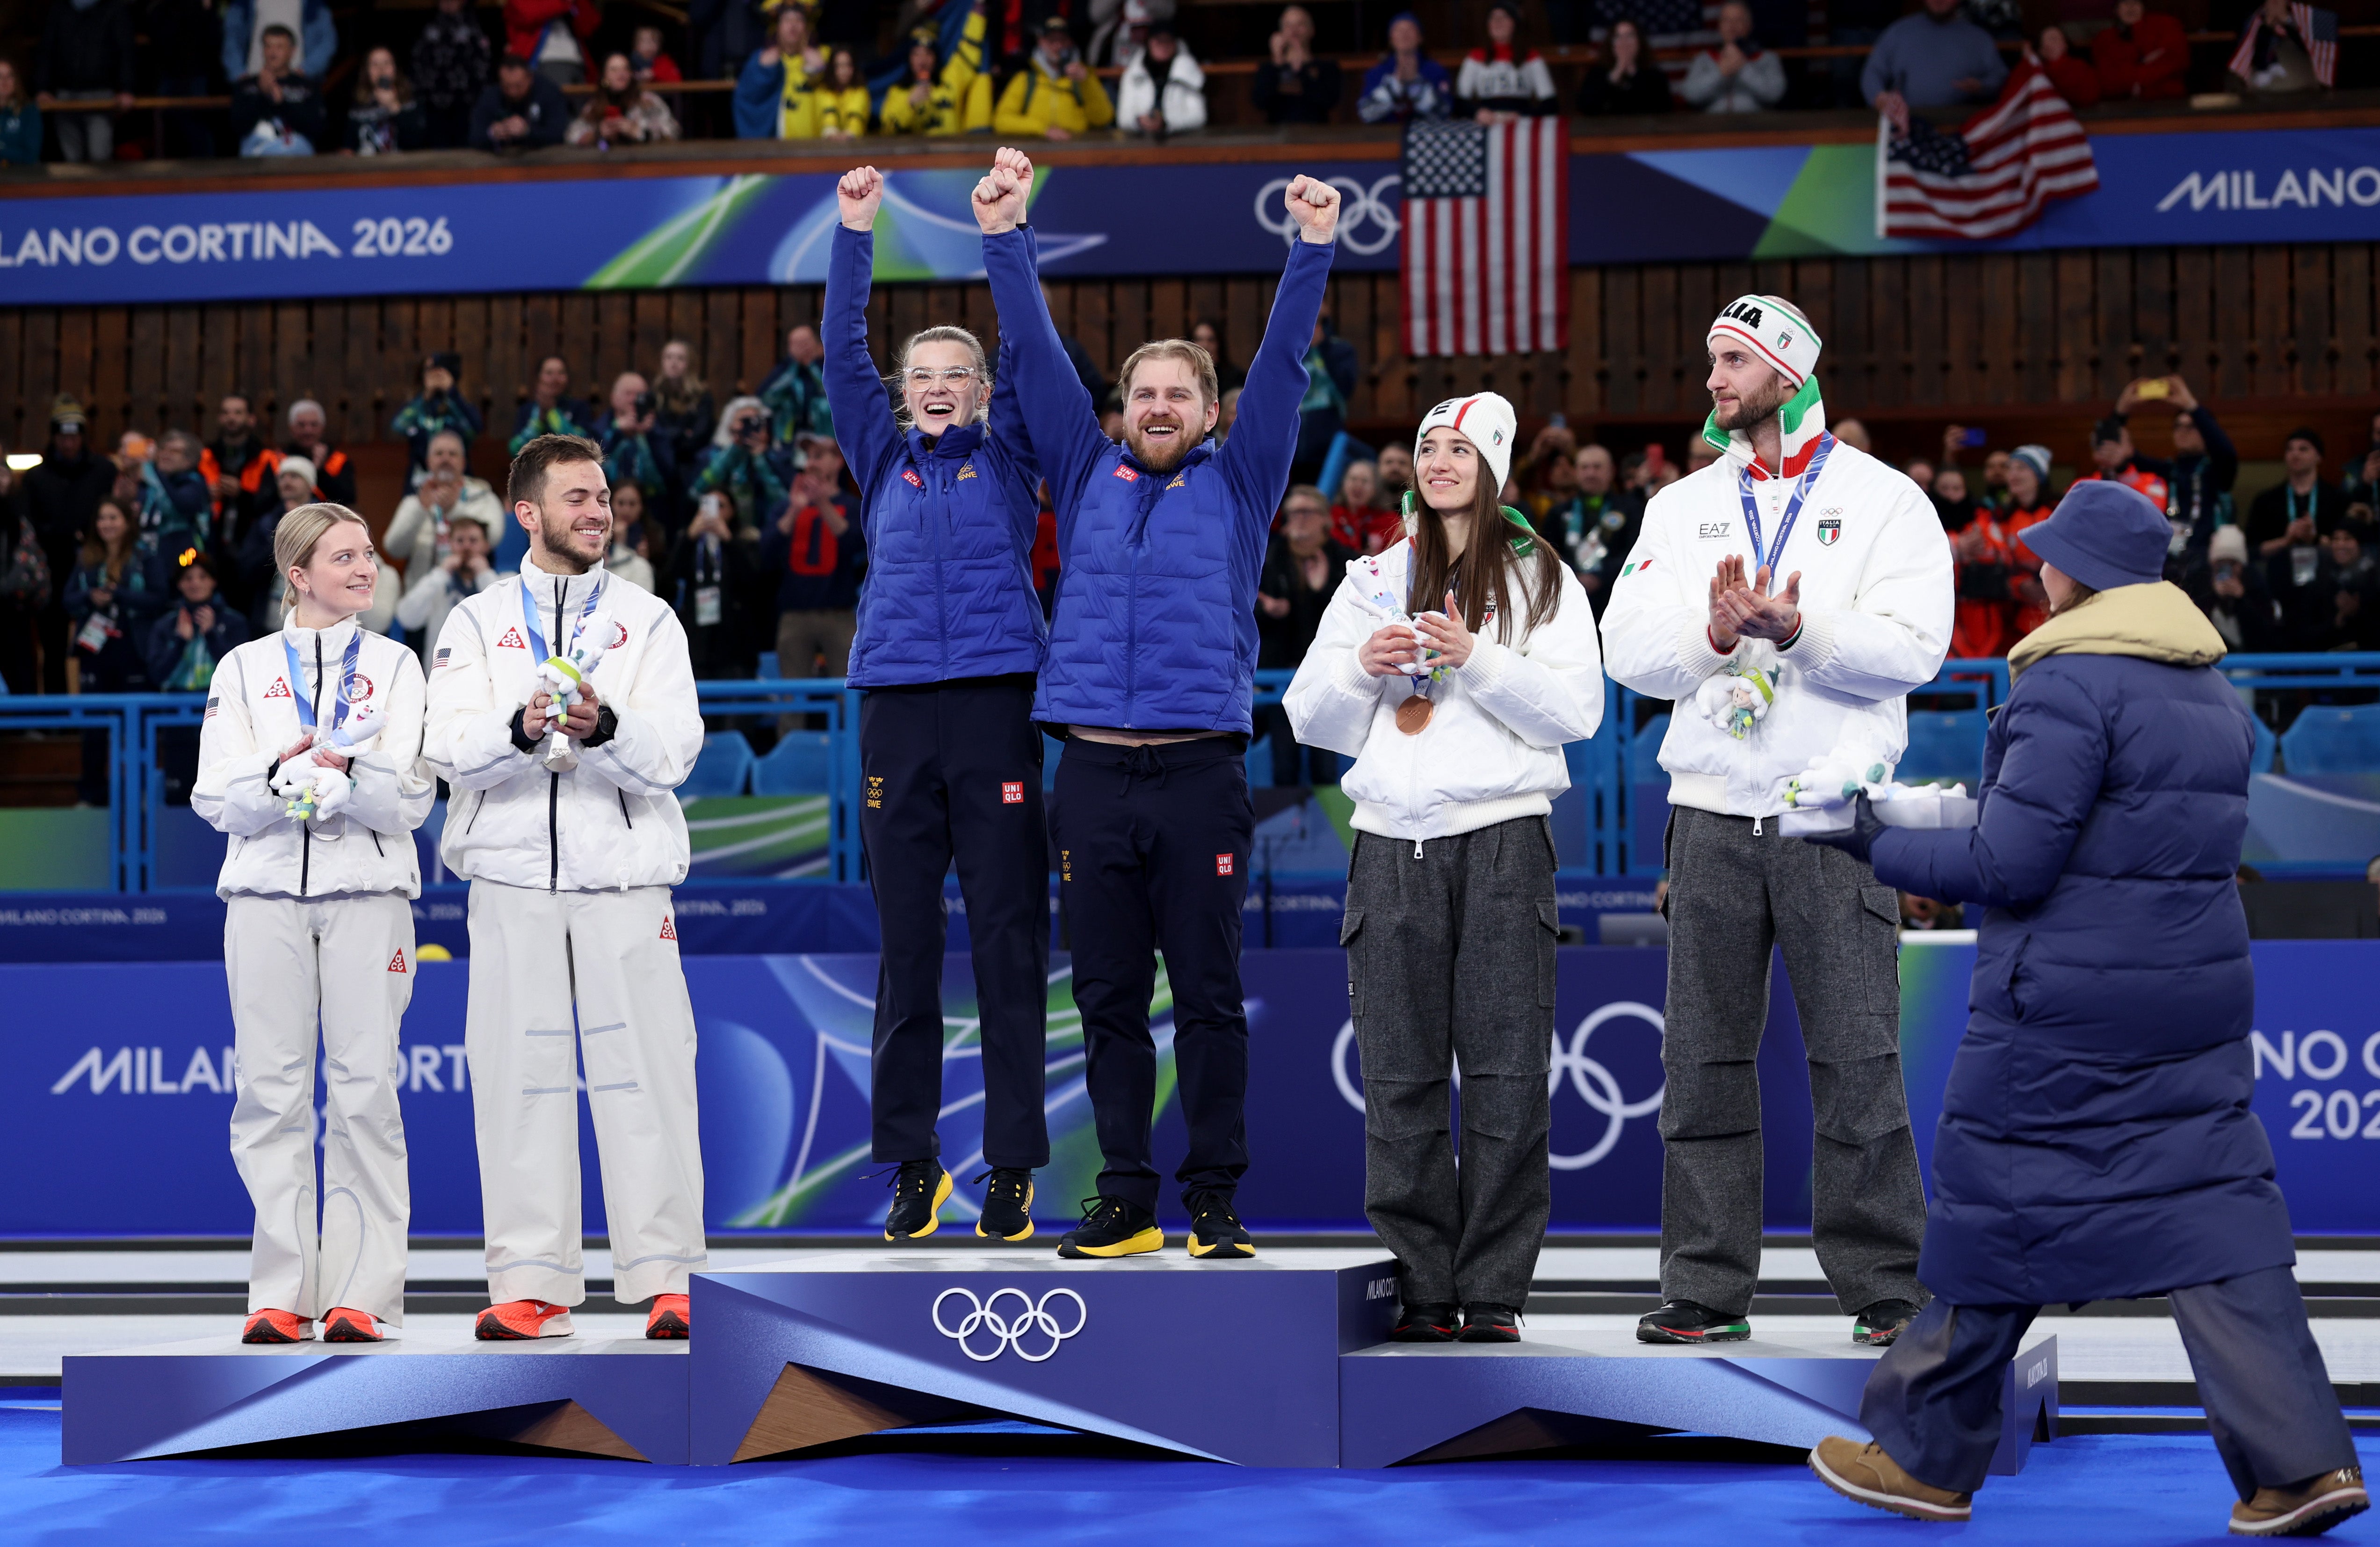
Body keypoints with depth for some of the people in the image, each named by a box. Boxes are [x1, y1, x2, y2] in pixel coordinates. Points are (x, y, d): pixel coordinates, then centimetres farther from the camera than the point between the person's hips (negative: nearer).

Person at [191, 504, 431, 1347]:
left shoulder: (393, 665, 10)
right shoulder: (244, 669, 12)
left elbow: (410, 799, 1)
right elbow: (218, 799, 3)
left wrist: (343, 778, -18)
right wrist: (280, 778, -16)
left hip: (368, 889, -1)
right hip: (266, 891, 1)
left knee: (363, 1089, -6)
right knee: (273, 1089, -3)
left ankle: (361, 1292, -4)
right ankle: (281, 1293, 1)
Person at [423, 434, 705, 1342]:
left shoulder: (647, 620, 11)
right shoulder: (476, 625, 12)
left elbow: (676, 749, -1)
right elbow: (450, 751, -1)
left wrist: (606, 728, -21)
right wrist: (521, 730, -21)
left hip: (625, 875, 0)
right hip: (514, 876, 1)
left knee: (645, 1070, -5)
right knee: (518, 1075, 0)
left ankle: (664, 1277, 0)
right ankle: (531, 1282, 5)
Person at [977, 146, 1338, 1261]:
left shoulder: (1236, 484, 10)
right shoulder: (1086, 475, 14)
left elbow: (1282, 365, 3)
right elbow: (1034, 353, 11)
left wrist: (1312, 252, -7)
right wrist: (1004, 239, 4)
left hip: (1201, 770, -2)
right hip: (1093, 770, 2)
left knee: (1209, 995, 0)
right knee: (1108, 996, 5)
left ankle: (1214, 1201, 5)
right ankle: (1125, 1199, 11)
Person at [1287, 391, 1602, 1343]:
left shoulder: (1539, 577, 9)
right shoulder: (1373, 580, 19)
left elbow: (1576, 710, -2)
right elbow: (1311, 719, 16)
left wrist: (1476, 660, -13)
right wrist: (1362, 667, -4)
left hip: (1503, 835, -3)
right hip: (1392, 837, 3)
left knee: (1506, 1070, -6)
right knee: (1401, 1076, -1)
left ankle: (1495, 1293, -2)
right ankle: (1421, 1291, 4)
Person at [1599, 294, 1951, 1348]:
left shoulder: (1883, 501, 2)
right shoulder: (1682, 507, 14)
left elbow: (1912, 648, -10)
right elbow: (1629, 648, 4)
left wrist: (1797, 631, -22)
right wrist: (1714, 633, -14)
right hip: (1712, 813, 4)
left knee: (1857, 1060, -3)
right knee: (1703, 1059, 4)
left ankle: (1884, 1289, 4)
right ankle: (1706, 1289, 10)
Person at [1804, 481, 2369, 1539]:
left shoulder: (2071, 685, -14)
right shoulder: (2212, 687, 13)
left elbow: (2011, 865, -17)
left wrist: (1881, 851, -3)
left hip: (2068, 1009, -7)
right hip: (2200, 995, 7)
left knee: (1999, 1213, 4)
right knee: (2210, 1208, 5)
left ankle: (1926, 1456, 15)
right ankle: (2299, 1460, -4)